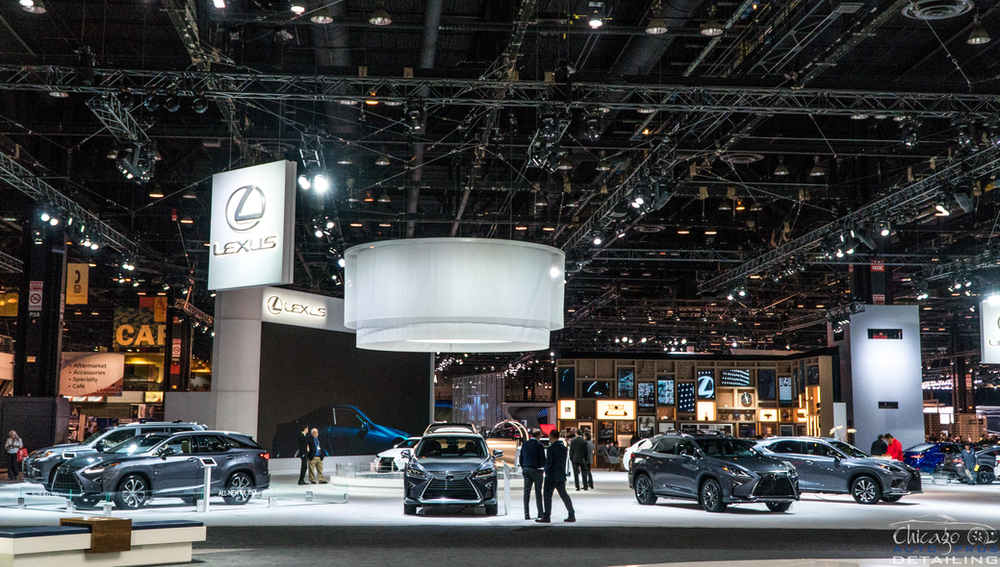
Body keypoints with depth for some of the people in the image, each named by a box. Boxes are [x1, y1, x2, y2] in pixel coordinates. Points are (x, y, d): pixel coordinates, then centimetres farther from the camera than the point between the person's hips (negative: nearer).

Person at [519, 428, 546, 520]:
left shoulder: (525, 444, 7)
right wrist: (545, 469, 9)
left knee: (527, 492, 4)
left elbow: (521, 458, 12)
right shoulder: (539, 445, -9)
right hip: (537, 470, -4)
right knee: (538, 492, 5)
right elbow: (543, 459, -8)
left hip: (526, 470, 4)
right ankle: (540, 512, 12)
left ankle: (526, 514, 1)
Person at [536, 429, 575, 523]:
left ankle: (547, 517, 0)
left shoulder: (551, 448, -15)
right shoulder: (563, 447, 8)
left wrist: (546, 470, 2)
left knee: (547, 495, 0)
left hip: (551, 476, -7)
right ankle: (572, 515, 12)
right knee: (564, 495, 13)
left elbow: (549, 463, -18)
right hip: (561, 476, 7)